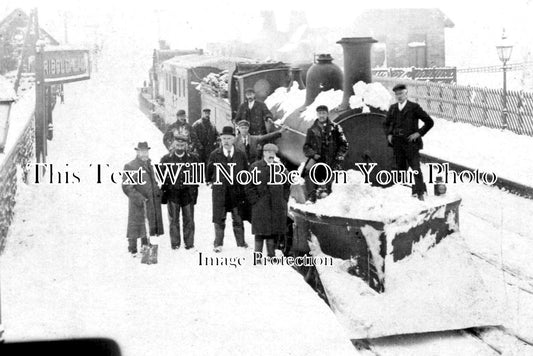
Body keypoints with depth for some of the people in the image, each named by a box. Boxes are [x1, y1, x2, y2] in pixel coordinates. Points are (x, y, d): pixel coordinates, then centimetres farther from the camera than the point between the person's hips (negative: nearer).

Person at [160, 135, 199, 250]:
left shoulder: (192, 159, 7)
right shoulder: (166, 159, 4)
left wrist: (194, 192, 2)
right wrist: (164, 193, -1)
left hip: (188, 193, 1)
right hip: (172, 193, -1)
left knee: (189, 220, 2)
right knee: (173, 221, 3)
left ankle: (189, 244, 9)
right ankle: (175, 244, 9)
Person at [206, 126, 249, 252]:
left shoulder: (241, 155, 2)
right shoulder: (214, 155, 0)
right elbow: (209, 171, 12)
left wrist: (244, 188, 7)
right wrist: (211, 181, 10)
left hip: (237, 191, 1)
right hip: (220, 191, -1)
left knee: (238, 219, 7)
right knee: (219, 219, 3)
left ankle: (241, 243, 16)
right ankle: (218, 244, 10)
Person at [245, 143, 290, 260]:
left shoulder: (280, 167, 10)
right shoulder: (255, 167, 1)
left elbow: (287, 185, 16)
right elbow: (250, 187, 0)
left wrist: (284, 200, 6)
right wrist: (255, 201, -7)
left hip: (277, 206, 3)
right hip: (260, 207, -3)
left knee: (274, 232, 6)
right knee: (260, 232, -4)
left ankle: (271, 254, 15)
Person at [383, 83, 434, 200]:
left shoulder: (414, 107, -4)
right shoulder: (392, 108, 11)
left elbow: (429, 122, -3)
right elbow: (386, 124, 27)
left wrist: (419, 133, -10)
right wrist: (388, 134, 9)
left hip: (411, 143, -5)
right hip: (397, 143, 5)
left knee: (416, 169, -9)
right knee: (401, 169, 8)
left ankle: (420, 193, -5)